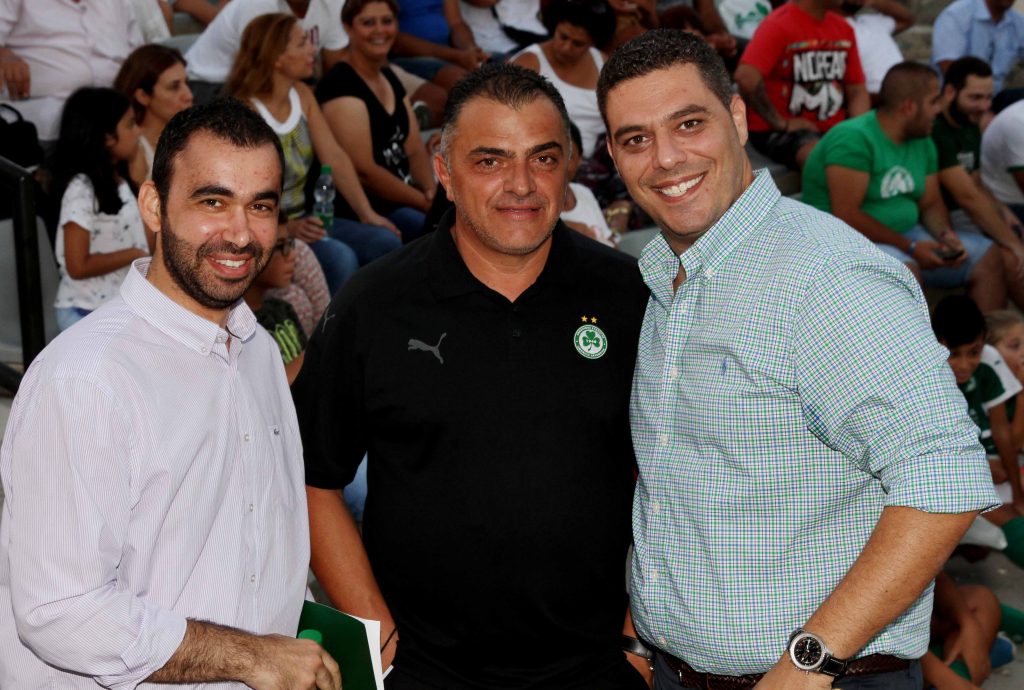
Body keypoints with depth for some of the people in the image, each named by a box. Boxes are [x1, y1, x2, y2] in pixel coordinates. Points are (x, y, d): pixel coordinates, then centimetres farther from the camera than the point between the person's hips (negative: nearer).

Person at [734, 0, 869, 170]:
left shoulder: (843, 28, 11)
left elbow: (857, 91, 15)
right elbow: (746, 77, -24)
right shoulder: (778, 24, -10)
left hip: (834, 129, 7)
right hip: (778, 132, -7)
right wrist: (780, 123, -17)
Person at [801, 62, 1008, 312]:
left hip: (904, 235, 9)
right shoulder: (854, 139, -20)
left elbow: (931, 204, 16)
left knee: (988, 256, 0)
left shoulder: (923, 142, 8)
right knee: (905, 270, -37)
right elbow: (846, 217, -25)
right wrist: (910, 247, -22)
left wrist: (944, 234, -8)